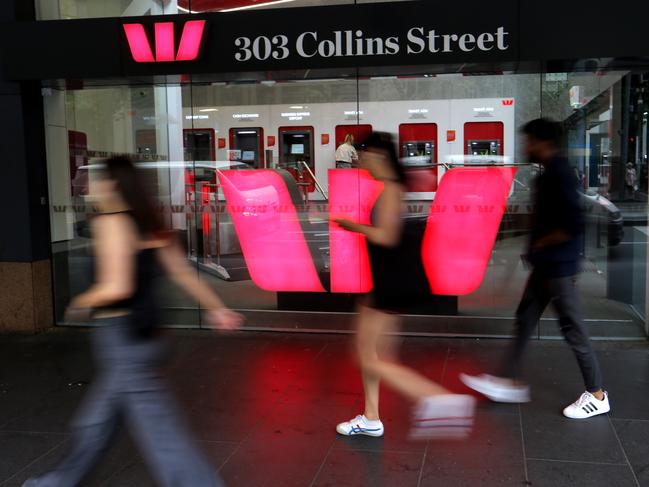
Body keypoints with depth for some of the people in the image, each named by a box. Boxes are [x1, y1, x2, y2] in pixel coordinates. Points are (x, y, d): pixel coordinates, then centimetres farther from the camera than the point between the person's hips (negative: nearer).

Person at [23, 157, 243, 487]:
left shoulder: (111, 223, -16)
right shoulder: (149, 227, 9)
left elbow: (117, 288, -24)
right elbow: (184, 273, 12)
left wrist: (81, 303, -6)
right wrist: (217, 309, 18)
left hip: (123, 342, -9)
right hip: (142, 336, 9)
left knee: (159, 432, -3)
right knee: (95, 422, 25)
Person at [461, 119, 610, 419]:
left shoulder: (559, 175, -20)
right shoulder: (549, 174, 10)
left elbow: (574, 225, -28)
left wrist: (541, 244, -17)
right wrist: (537, 249, 12)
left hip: (558, 267, -10)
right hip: (545, 265, 10)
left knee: (573, 329, 1)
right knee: (525, 320, 14)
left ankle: (597, 396, 15)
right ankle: (510, 382, 24)